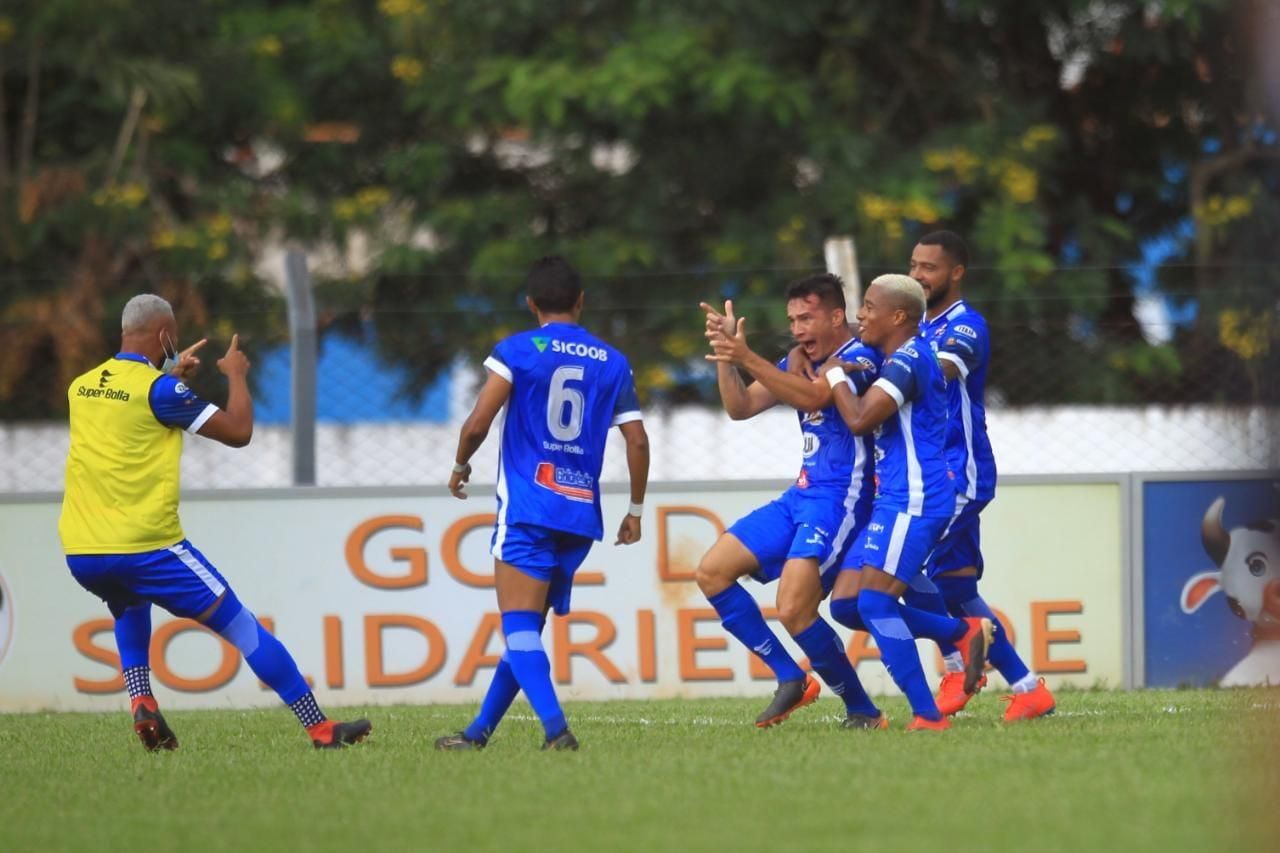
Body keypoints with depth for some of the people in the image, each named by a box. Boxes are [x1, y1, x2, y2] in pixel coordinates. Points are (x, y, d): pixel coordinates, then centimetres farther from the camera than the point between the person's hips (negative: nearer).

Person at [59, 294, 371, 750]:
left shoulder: (81, 387, 11)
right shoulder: (158, 388, -9)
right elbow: (237, 431, -7)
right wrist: (237, 375, 9)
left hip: (80, 553, 6)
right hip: (146, 547, -6)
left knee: (129, 607, 39)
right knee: (243, 629, 3)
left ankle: (141, 703, 17)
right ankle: (321, 729, 1)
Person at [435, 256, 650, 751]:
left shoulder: (517, 351, -1)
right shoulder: (613, 362, 10)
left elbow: (478, 423, -8)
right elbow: (637, 440, 7)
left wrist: (461, 465, 12)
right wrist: (635, 511, 18)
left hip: (527, 509, -5)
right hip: (582, 515, 5)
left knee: (520, 626, -11)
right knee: (527, 628, 15)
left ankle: (556, 729, -30)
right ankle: (479, 731, 22)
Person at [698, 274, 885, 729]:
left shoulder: (860, 359, -11)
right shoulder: (800, 363, 16)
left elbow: (815, 396, -29)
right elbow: (741, 407, 12)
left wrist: (746, 358, -35)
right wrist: (726, 354, -4)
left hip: (840, 499, -10)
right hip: (801, 496, 10)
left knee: (793, 609, -22)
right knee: (712, 572, 3)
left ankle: (862, 710, -6)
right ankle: (790, 678, 6)